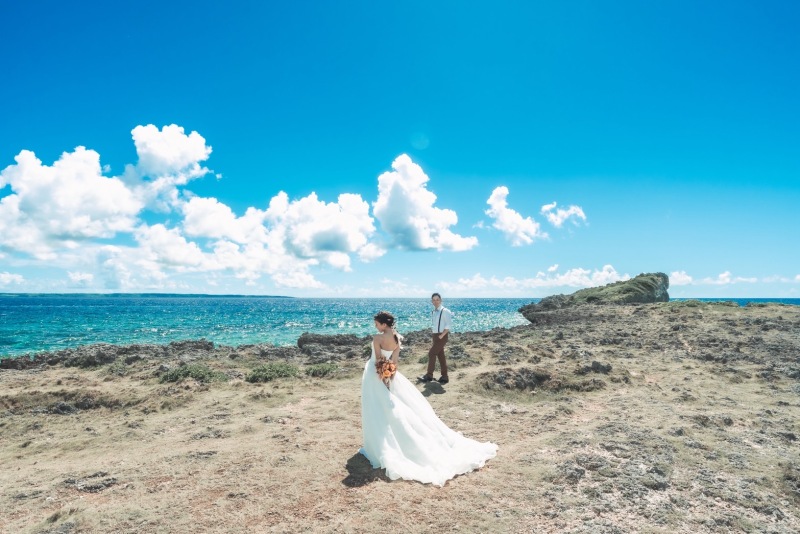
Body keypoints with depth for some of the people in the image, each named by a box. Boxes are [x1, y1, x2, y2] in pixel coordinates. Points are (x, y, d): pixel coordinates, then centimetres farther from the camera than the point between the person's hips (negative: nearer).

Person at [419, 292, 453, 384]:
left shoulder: (445, 311, -13)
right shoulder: (433, 312, 10)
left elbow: (449, 325, -18)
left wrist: (441, 335, -19)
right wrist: (432, 333, 10)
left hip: (442, 336, -8)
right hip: (435, 336, 8)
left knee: (431, 353, -11)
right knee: (440, 356, 10)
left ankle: (429, 375, -3)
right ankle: (444, 377, 17)